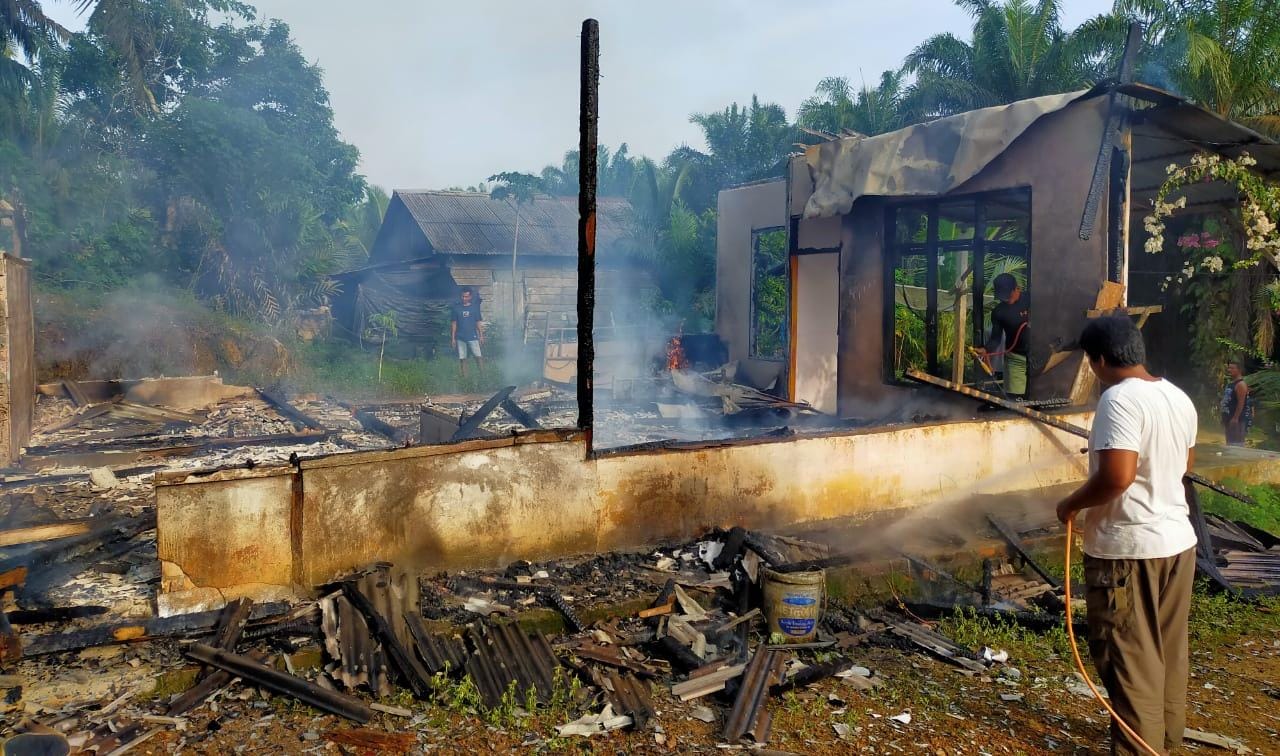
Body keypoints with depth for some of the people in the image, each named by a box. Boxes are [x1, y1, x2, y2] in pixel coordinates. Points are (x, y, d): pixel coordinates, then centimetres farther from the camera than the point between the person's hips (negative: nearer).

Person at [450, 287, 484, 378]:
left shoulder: (475, 307, 5)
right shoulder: (456, 308, 4)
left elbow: (478, 322, 8)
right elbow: (453, 324, 6)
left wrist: (481, 336, 5)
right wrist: (453, 337, 2)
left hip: (472, 337, 0)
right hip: (460, 338, 0)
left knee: (478, 356, -9)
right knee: (462, 359, 3)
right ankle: (464, 377, 9)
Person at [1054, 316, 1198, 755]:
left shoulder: (1119, 399, -20)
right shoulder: (1178, 397, 7)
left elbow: (1116, 477, -29)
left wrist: (1071, 504, -13)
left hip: (1128, 547, -9)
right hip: (1177, 539, 9)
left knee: (1130, 657, 3)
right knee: (1169, 650, 21)